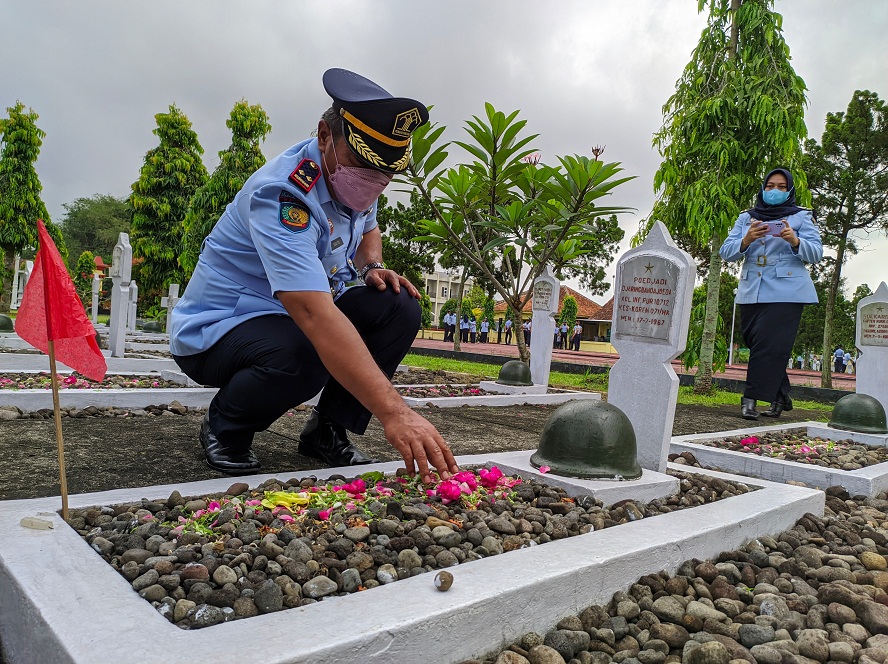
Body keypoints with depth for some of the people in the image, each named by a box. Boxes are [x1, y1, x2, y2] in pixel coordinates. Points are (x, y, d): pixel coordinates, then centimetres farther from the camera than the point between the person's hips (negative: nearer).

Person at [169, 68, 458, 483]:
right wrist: (394, 414, -52)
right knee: (301, 356, -39)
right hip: (217, 327, -7)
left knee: (399, 307, -13)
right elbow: (314, 314, -44)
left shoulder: (354, 178, -5)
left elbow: (367, 229, 19)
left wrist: (372, 266, -7)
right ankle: (224, 429, -4)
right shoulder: (284, 195, -32)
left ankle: (328, 431, -1)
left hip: (300, 315, 8)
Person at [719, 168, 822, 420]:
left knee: (769, 344, -12)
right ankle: (781, 396, 18)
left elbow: (816, 253, -1)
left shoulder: (801, 217, 9)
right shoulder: (746, 217, 15)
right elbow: (726, 252, 5)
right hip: (751, 292, 3)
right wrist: (746, 241, -15)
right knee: (757, 342, 3)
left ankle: (752, 398, -10)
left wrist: (795, 241, -21)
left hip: (786, 292, -3)